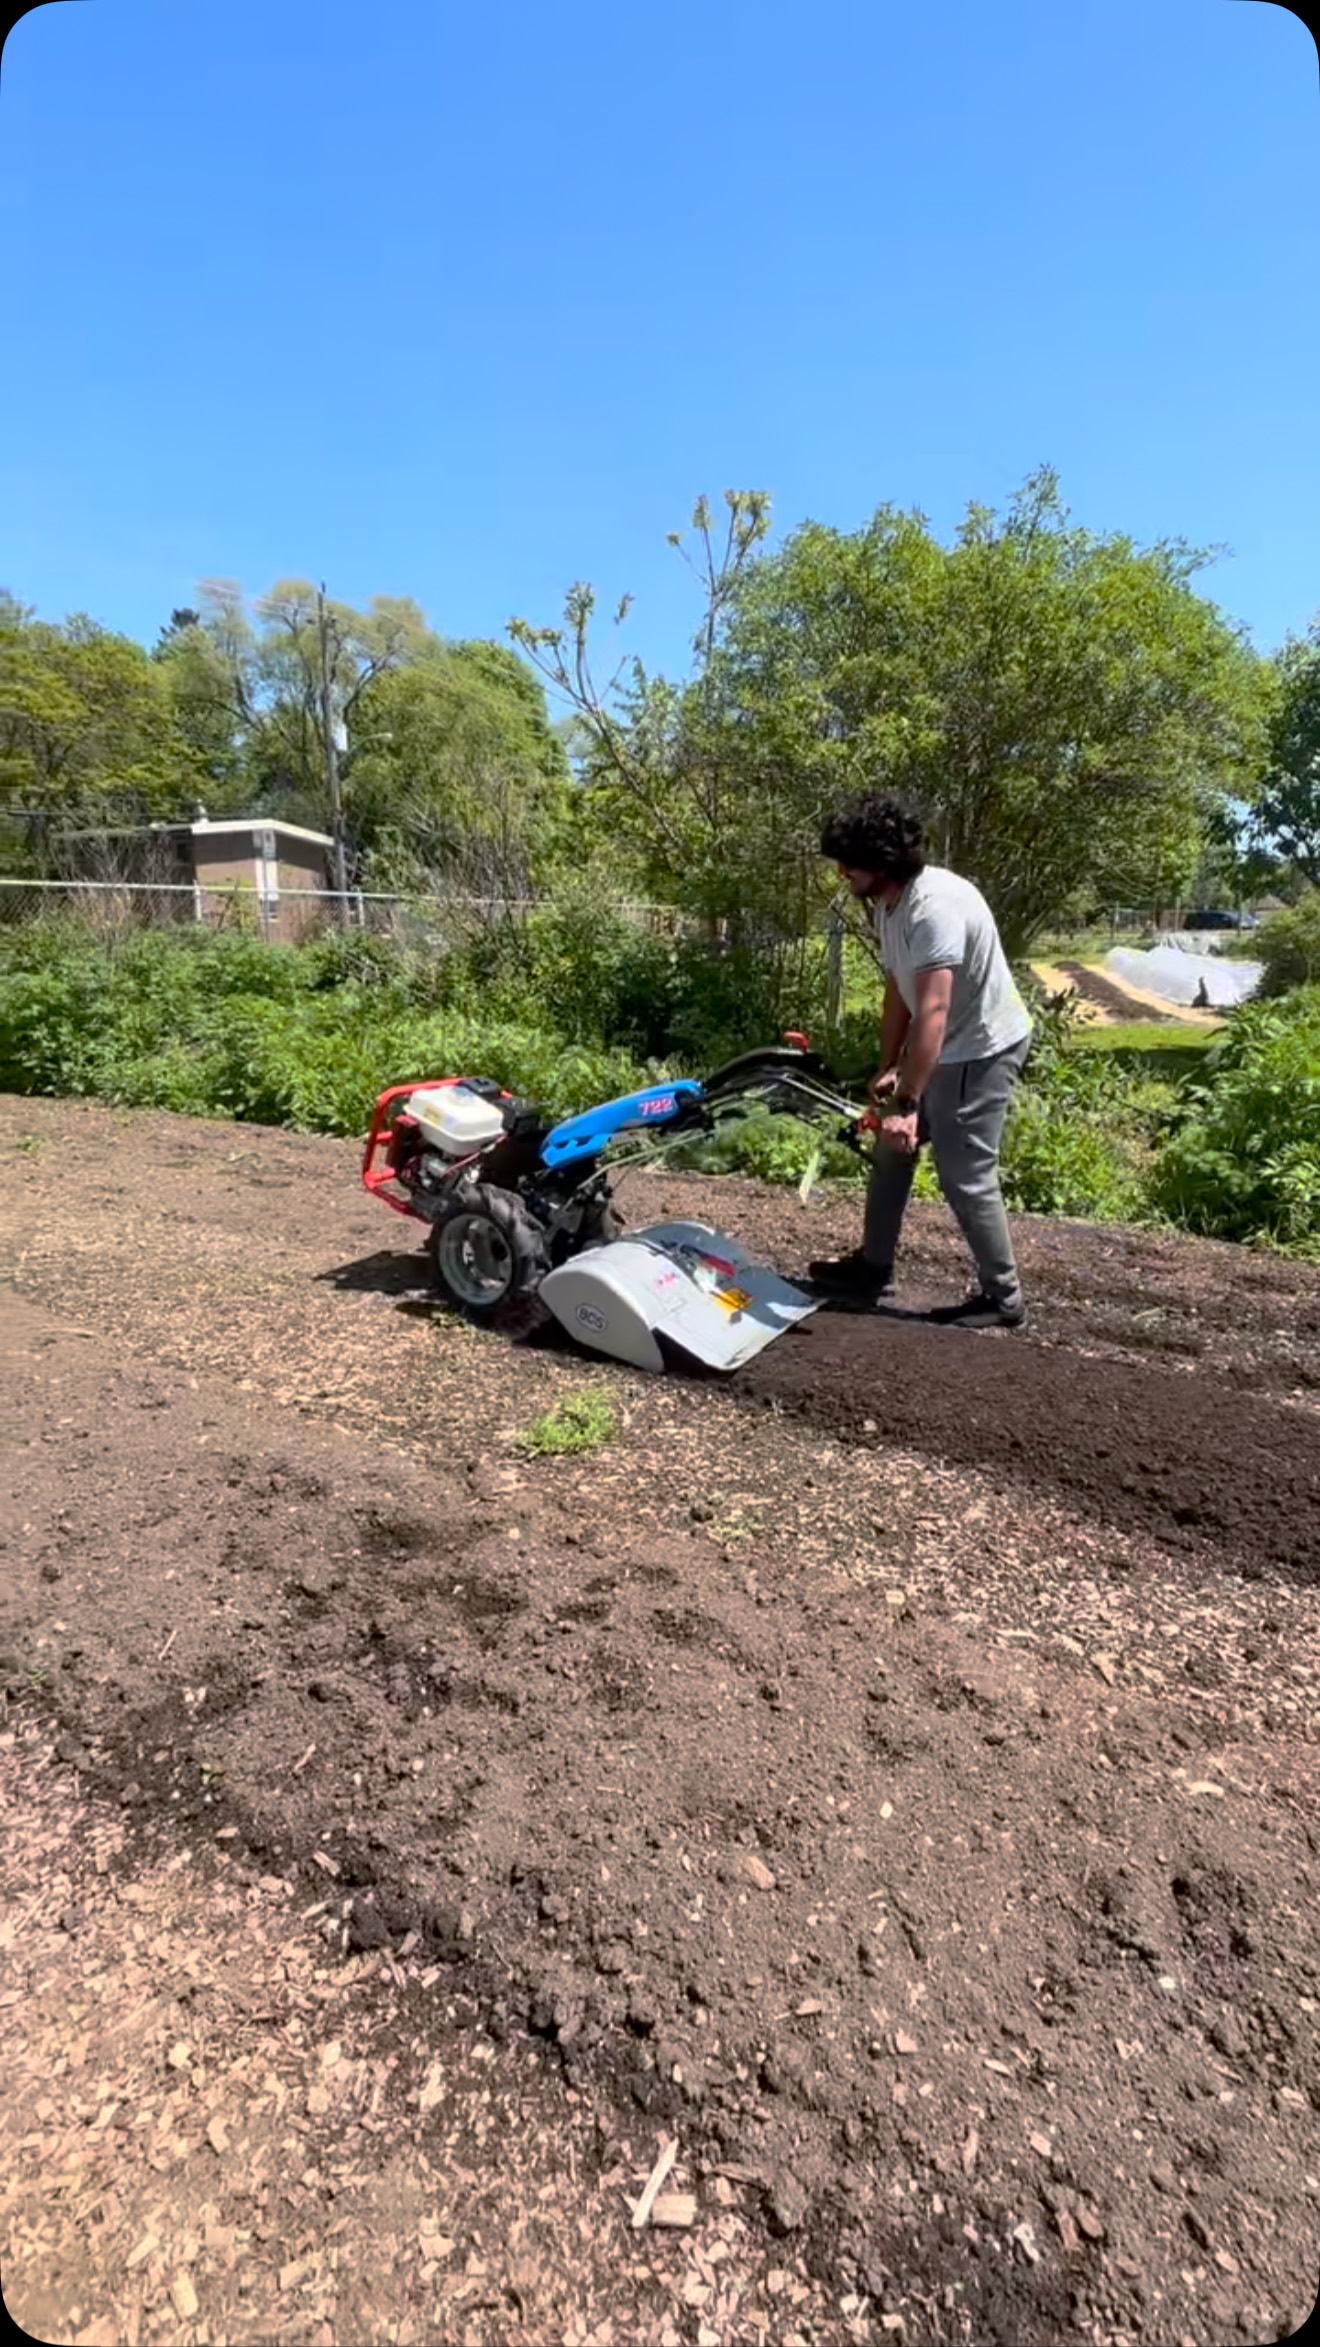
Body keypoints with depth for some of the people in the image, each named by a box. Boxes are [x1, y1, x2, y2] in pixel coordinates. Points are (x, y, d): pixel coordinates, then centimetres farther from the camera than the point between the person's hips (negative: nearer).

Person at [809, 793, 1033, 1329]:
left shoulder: (935, 907, -29)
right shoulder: (887, 904, 2)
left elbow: (932, 1012, -36)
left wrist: (908, 1102, -39)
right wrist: (889, 1067, 11)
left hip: (982, 1050, -10)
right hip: (942, 1048, 10)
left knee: (965, 1175, -5)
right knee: (892, 1151, 15)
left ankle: (1003, 1296, 12)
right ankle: (873, 1267, 28)